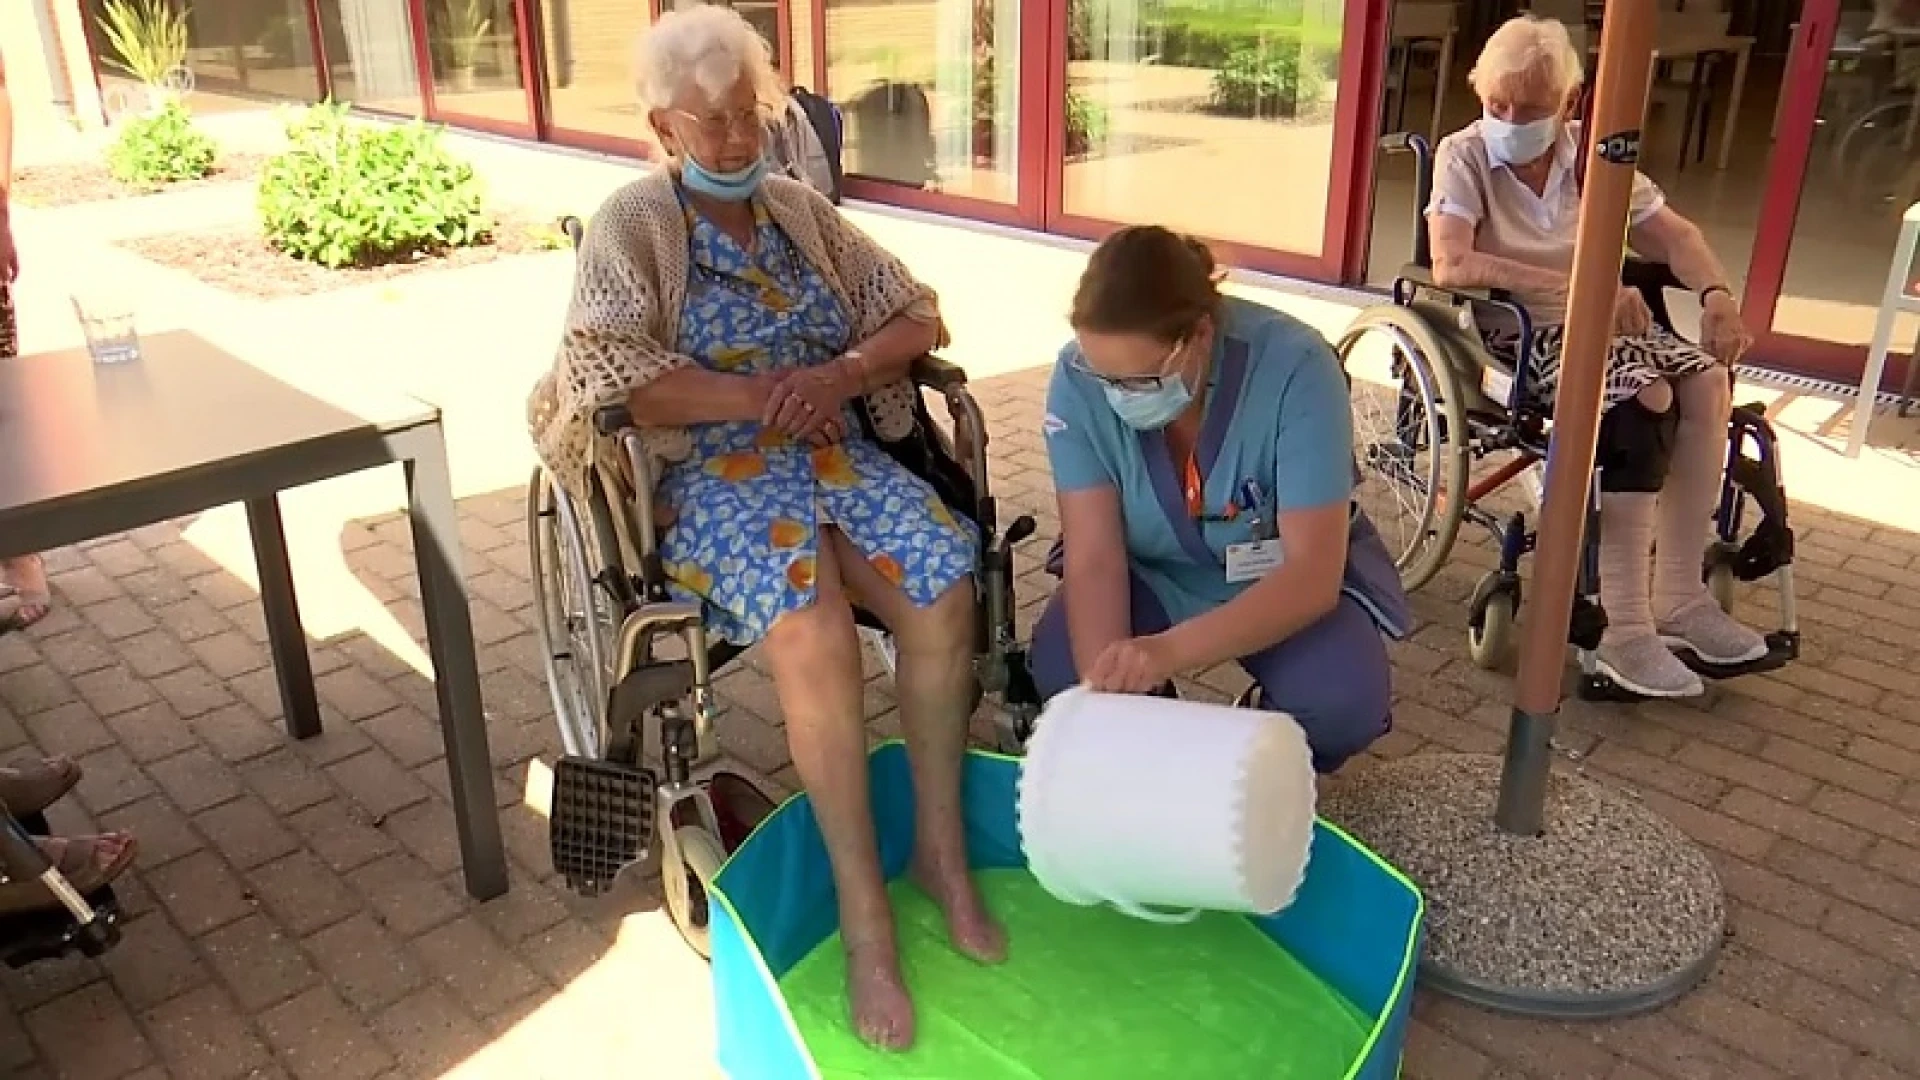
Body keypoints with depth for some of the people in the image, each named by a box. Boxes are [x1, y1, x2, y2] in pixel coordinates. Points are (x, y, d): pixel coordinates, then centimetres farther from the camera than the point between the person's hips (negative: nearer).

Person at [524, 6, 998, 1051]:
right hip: (711, 475, -4)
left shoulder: (801, 210, 15)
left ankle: (941, 849, -6)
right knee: (814, 633, -33)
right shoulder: (631, 225, 0)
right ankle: (863, 911, -19)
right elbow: (607, 377, -15)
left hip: (836, 451, 5)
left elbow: (916, 313, 10)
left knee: (946, 590, -24)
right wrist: (760, 394, -16)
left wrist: (837, 375, -10)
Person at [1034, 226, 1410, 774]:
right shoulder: (1079, 377, -25)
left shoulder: (1293, 366, -32)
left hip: (1288, 579, -1)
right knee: (1061, 673, -27)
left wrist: (1172, 650, -52)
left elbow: (1314, 573, -36)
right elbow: (1094, 558, -25)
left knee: (1344, 702, -30)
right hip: (1152, 574, 2)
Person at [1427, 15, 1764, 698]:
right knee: (1643, 401, -29)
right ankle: (1627, 632, -29)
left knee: (1707, 380, -18)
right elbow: (1450, 265, -27)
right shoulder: (1465, 156, -10)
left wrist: (1717, 294, -11)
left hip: (1592, 321, 6)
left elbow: (1670, 232, 10)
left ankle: (1677, 595, -10)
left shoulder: (1589, 153, 6)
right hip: (1509, 330, -6)